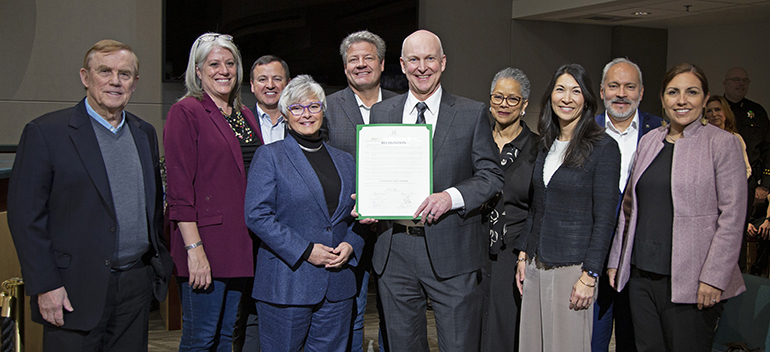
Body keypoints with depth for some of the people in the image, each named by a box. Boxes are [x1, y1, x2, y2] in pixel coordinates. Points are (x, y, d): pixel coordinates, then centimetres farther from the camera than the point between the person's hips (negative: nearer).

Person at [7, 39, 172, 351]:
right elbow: (24, 214, -9)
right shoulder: (45, 132, -6)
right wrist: (45, 285, -13)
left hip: (137, 287, 5)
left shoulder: (145, 133, 12)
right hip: (74, 292, -5)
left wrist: (159, 263, 13)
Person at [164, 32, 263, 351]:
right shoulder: (185, 112, -6)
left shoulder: (245, 116, 15)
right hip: (205, 243, -7)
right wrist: (194, 248, -19)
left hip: (241, 246, 7)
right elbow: (179, 189, -13)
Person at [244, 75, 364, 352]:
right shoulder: (270, 156, 0)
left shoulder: (345, 160, 15)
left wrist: (351, 245, -4)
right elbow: (257, 215, -10)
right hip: (286, 284, -4)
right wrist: (305, 251, -15)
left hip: (337, 286, 4)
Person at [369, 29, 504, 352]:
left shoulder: (473, 114, 2)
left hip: (451, 253, -2)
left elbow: (492, 176, 0)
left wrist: (451, 197, -17)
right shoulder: (380, 113, 10)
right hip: (394, 251, 3)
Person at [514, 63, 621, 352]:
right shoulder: (545, 144, 10)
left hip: (572, 266, -6)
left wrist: (589, 276, -14)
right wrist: (523, 254, 10)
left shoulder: (603, 147, -8)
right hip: (536, 264, 6)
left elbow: (604, 218, -11)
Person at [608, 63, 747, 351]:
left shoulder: (723, 143, -3)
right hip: (641, 275, 5)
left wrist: (713, 278, -14)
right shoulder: (648, 141, 12)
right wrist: (615, 260, 12)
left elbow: (732, 216, -8)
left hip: (688, 283, -5)